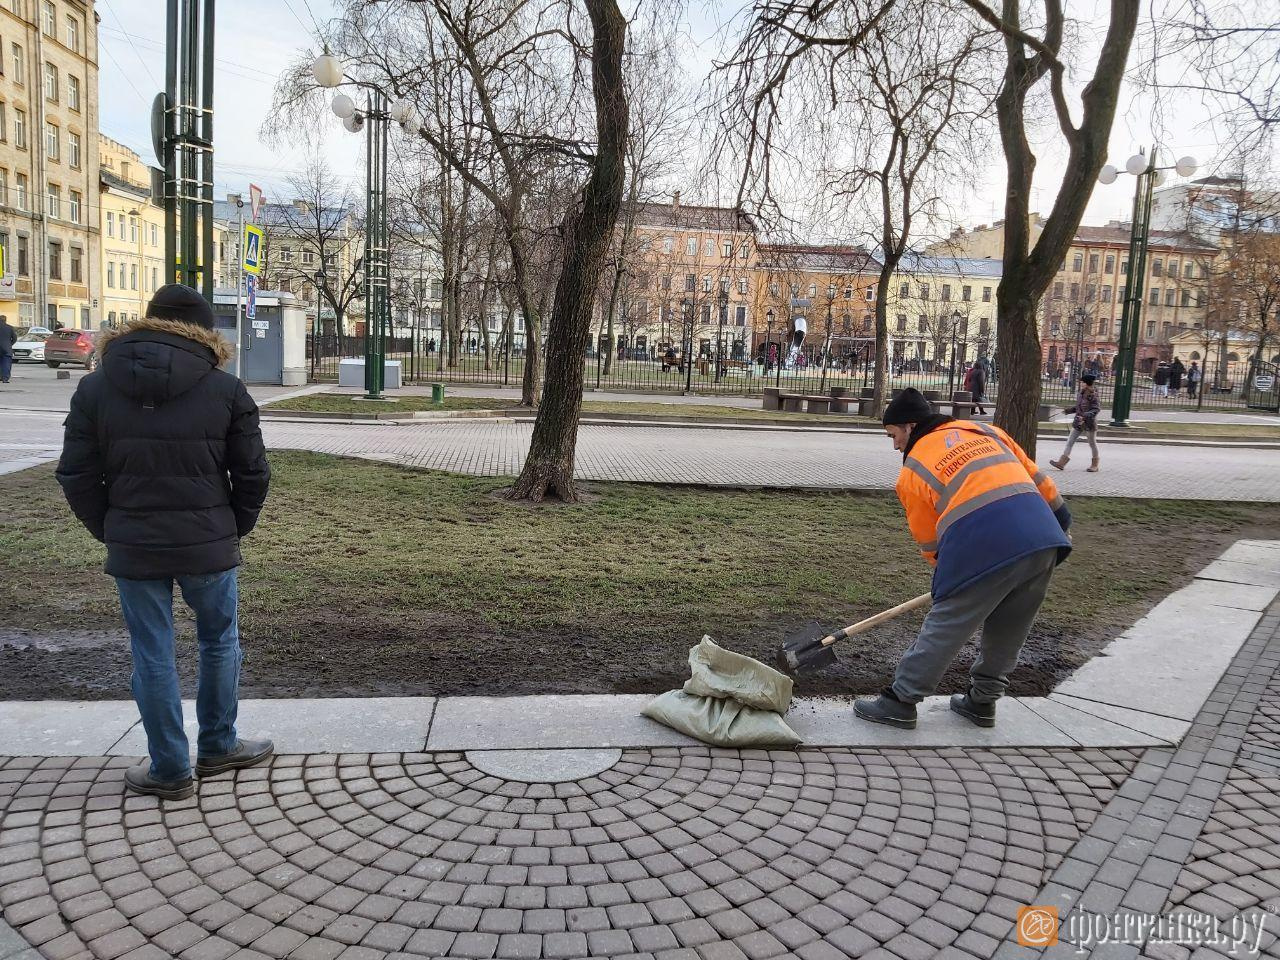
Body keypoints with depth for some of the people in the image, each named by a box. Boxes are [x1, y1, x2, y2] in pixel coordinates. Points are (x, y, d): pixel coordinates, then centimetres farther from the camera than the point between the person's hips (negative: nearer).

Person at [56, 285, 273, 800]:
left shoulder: (95, 388, 0)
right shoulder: (225, 389, -5)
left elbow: (76, 478, 1)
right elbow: (253, 474, -3)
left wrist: (112, 531, 11)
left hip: (133, 549, 1)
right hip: (209, 545, -1)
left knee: (153, 656, 11)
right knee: (220, 642, 18)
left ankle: (169, 770, 21)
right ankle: (218, 747, 31)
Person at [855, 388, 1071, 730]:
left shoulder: (913, 469, 9)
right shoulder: (986, 431, 22)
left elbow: (930, 543, 14)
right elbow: (1037, 479, 21)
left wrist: (950, 577, 28)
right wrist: (1059, 524, 30)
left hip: (984, 546, -6)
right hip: (1044, 539, 6)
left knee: (944, 627, 6)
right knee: (1007, 633, 20)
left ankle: (901, 701, 14)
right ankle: (982, 701, 33)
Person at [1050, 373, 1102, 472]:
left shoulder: (1093, 395, -17)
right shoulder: (1081, 393, 5)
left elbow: (1097, 409, -19)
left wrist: (1085, 416, -30)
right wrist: (1070, 410, 6)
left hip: (1089, 423, -7)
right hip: (1078, 423, 8)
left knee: (1092, 444, 8)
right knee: (1070, 441, 1)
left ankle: (1095, 465, 23)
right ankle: (1062, 462, -2)